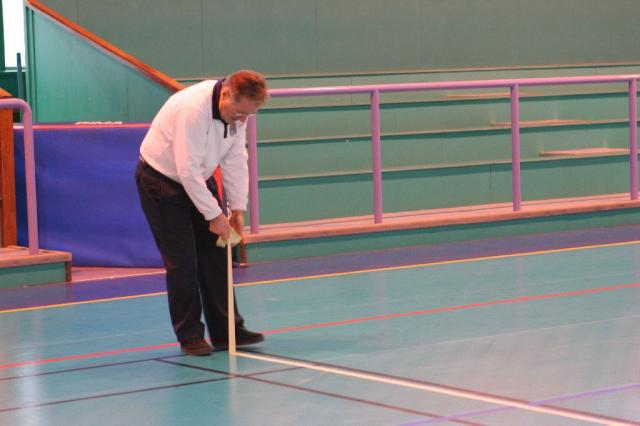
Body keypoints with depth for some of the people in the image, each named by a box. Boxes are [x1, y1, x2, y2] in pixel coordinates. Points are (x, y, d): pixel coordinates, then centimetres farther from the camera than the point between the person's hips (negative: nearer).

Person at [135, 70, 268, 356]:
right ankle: (190, 336, 1)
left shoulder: (236, 111, -9)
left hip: (198, 180, 8)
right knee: (181, 262, -8)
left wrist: (237, 208, -7)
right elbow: (188, 171, -33)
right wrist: (214, 215, -27)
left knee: (215, 256, 5)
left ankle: (226, 331, 11)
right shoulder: (192, 109, -34)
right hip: (161, 180, -8)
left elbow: (236, 161, -2)